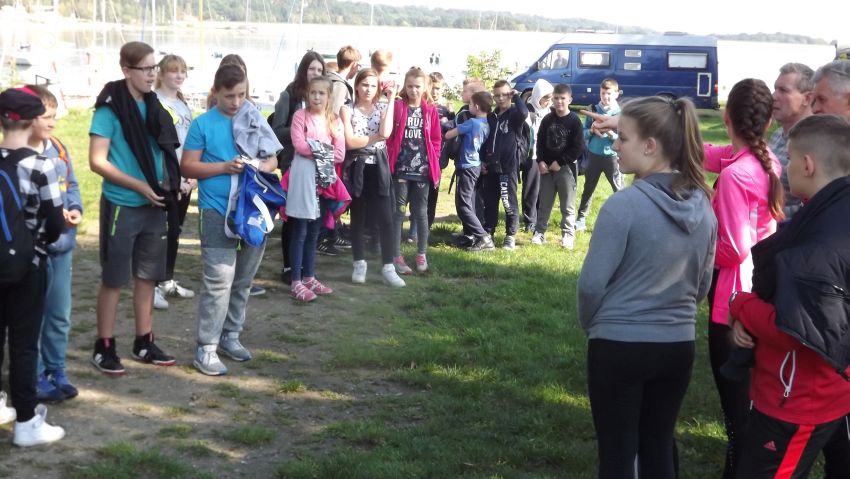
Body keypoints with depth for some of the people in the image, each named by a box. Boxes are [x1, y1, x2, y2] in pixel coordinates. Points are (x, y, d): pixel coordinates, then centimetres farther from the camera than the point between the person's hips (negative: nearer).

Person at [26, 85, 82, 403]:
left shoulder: (59, 148, 5)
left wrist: (76, 209, -6)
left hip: (62, 243, 6)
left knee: (60, 315, 15)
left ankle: (56, 371, 28)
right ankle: (35, 377, 17)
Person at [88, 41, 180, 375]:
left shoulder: (154, 107, 7)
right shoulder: (109, 109, -12)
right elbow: (98, 162, -15)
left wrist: (166, 183, 1)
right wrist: (140, 187, -19)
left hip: (154, 207, 6)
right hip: (121, 206, -6)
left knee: (148, 277, 12)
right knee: (113, 280, 3)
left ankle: (144, 343, 23)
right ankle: (104, 347, 13)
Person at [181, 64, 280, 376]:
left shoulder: (254, 119, 9)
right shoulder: (203, 124, -3)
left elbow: (272, 160, 14)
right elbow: (188, 167, -5)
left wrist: (261, 166, -10)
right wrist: (225, 167, -17)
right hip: (217, 212, -5)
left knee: (243, 280, 13)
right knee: (219, 281, -10)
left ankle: (230, 335, 28)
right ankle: (206, 348, -3)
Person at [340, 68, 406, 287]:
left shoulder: (383, 109, 6)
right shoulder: (348, 110, 1)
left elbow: (386, 132, -15)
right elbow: (350, 142, -11)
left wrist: (391, 100, -11)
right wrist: (376, 137, -9)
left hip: (378, 168, 1)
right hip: (356, 168, -1)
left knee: (385, 219, -4)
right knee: (358, 218, 8)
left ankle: (388, 267, 0)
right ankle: (359, 264, 19)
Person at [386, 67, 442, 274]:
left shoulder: (430, 111, 6)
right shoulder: (397, 107, -2)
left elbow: (436, 140, 8)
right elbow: (388, 136, -4)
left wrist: (433, 163, 1)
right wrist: (390, 161, -9)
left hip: (422, 170, 2)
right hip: (400, 169, -2)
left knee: (421, 212, 9)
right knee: (398, 212, 2)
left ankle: (421, 254, 19)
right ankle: (396, 256, 7)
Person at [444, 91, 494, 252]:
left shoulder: (472, 122, -17)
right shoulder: (486, 124, 8)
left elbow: (448, 135, -12)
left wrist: (448, 129, 9)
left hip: (467, 167, -9)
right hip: (475, 166, 9)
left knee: (463, 206, -8)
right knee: (468, 204, 16)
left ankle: (484, 238, -15)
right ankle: (469, 235, 22)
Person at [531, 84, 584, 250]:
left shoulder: (574, 121, -6)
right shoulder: (547, 119, 6)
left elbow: (578, 147, -10)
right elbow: (540, 142, 10)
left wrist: (559, 162, -12)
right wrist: (540, 161, -5)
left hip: (566, 167, -4)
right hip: (546, 167, 4)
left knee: (568, 204, 1)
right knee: (544, 202, 9)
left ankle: (568, 234, 8)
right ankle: (539, 232, 18)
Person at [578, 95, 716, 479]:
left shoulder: (624, 204, -20)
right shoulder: (703, 206, -1)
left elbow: (592, 283, -14)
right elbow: (703, 283, 10)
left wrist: (591, 326, 5)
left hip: (619, 345, -5)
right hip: (678, 345, 5)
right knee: (659, 444, 20)